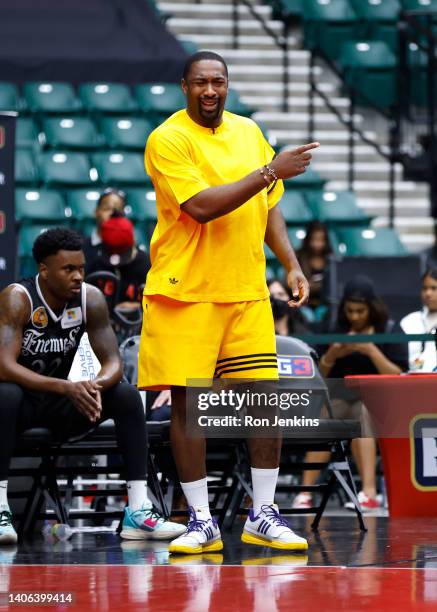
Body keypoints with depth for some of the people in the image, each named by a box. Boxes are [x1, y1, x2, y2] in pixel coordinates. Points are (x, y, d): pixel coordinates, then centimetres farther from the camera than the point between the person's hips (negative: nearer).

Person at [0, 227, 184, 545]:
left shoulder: (91, 298, -8)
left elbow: (113, 361, -8)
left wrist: (95, 386, -34)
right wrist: (67, 387, -45)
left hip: (61, 403, 5)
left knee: (128, 396, -17)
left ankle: (139, 509, -19)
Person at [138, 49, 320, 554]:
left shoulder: (248, 131, 12)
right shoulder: (168, 139, -9)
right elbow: (201, 206, -21)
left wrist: (290, 264, 12)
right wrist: (270, 172, -21)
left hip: (247, 291, 5)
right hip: (185, 292, -5)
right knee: (187, 402, -3)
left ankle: (263, 516, 12)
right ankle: (202, 522, 6)